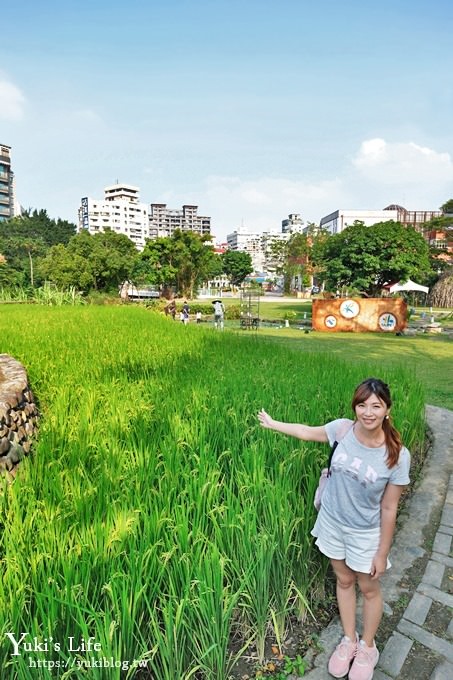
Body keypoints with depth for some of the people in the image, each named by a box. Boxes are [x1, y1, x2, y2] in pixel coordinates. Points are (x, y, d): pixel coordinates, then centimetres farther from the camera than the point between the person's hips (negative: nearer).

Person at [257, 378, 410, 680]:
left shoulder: (397, 455, -25)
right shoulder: (343, 429, -20)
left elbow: (389, 508, -16)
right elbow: (307, 432, -1)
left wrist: (382, 553, -7)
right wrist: (272, 423, 9)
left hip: (365, 533, -2)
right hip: (332, 523, 3)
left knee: (369, 589, 21)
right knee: (344, 581, 24)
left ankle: (367, 647, 48)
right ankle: (349, 640, 48)